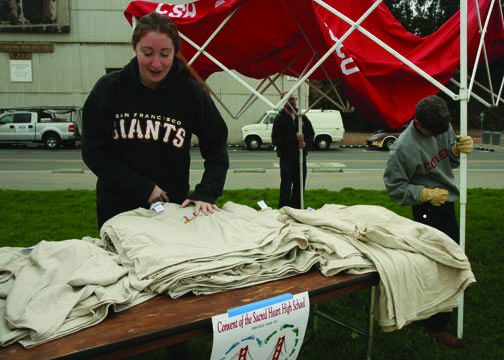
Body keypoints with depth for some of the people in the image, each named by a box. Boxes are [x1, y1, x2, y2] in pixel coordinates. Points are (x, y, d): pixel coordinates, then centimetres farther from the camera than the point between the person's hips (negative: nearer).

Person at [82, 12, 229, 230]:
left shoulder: (191, 92, -9)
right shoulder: (109, 88, -8)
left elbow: (216, 151, -4)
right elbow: (93, 152, -8)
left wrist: (205, 194, -20)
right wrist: (144, 188, -16)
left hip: (172, 208, 0)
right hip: (116, 209, 1)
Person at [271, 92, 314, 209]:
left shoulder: (302, 117, 11)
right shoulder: (280, 119, -4)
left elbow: (311, 134, 17)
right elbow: (275, 140, -11)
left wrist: (305, 143, -5)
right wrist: (295, 138, -18)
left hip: (301, 157, 5)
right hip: (286, 158, -5)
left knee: (299, 188, 10)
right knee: (286, 189, -2)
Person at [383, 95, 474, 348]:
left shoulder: (443, 127, 1)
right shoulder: (404, 147, -20)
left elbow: (450, 161, 12)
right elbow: (394, 186, -15)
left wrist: (458, 149, -10)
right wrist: (425, 194, -24)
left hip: (447, 202, 8)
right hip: (428, 211, -8)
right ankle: (436, 325, 5)